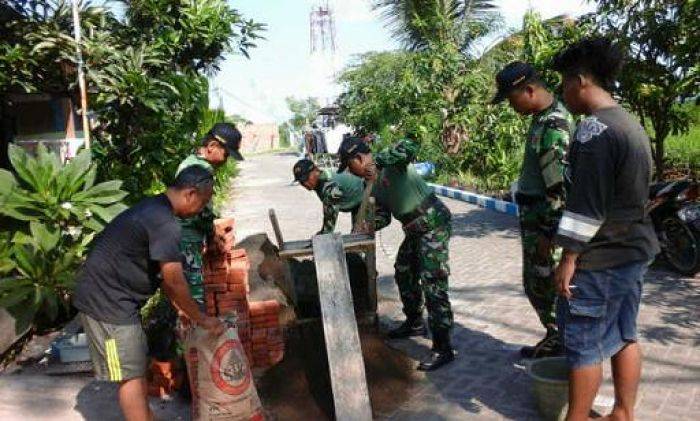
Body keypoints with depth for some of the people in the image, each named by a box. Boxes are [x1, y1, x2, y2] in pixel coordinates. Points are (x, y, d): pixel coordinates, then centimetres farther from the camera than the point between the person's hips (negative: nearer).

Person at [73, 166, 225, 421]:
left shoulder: (154, 210, 11)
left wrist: (183, 309, 16)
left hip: (112, 296, 10)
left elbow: (160, 273, 16)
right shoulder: (165, 223, -23)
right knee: (131, 376, -3)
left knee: (137, 370, 18)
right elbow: (174, 281, -20)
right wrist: (201, 319, -8)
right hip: (106, 300, -10)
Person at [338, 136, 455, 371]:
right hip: (414, 230, 10)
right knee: (404, 274, 21)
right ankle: (415, 323, 41)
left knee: (433, 285, -10)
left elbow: (410, 146, -35)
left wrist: (378, 160, -33)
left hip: (433, 225, -10)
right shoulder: (373, 185, 11)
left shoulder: (391, 162, -15)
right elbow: (383, 217, 9)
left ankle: (443, 349, -3)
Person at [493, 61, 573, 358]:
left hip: (543, 223, -10)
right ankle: (554, 340, 33)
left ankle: (558, 345, 17)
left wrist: (546, 233, -21)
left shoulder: (553, 127, -21)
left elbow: (559, 188, -24)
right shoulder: (544, 116, 11)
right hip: (535, 220, 10)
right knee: (535, 285, 18)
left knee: (546, 286, 2)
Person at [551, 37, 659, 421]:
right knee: (624, 335, 17)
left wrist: (569, 259, -16)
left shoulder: (594, 128, -18)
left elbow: (586, 205, -22)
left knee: (584, 344, 3)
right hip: (633, 250, 9)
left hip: (600, 259, -9)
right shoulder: (631, 124, 12)